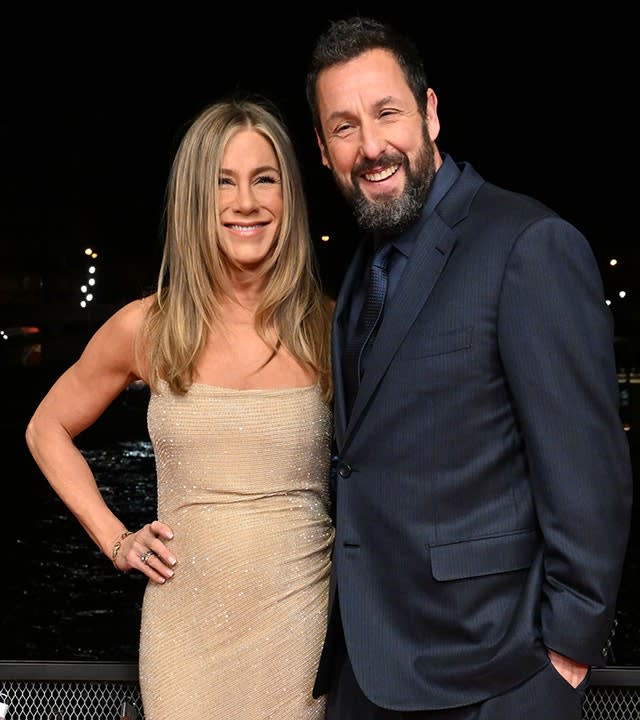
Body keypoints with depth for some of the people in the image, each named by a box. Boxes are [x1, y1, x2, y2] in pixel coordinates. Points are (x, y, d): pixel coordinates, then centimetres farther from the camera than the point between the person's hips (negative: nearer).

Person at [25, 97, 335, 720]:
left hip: (300, 615, 0)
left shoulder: (328, 329, -3)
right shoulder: (149, 328, -2)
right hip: (185, 619, 1)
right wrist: (115, 541, 4)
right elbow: (47, 430, 13)